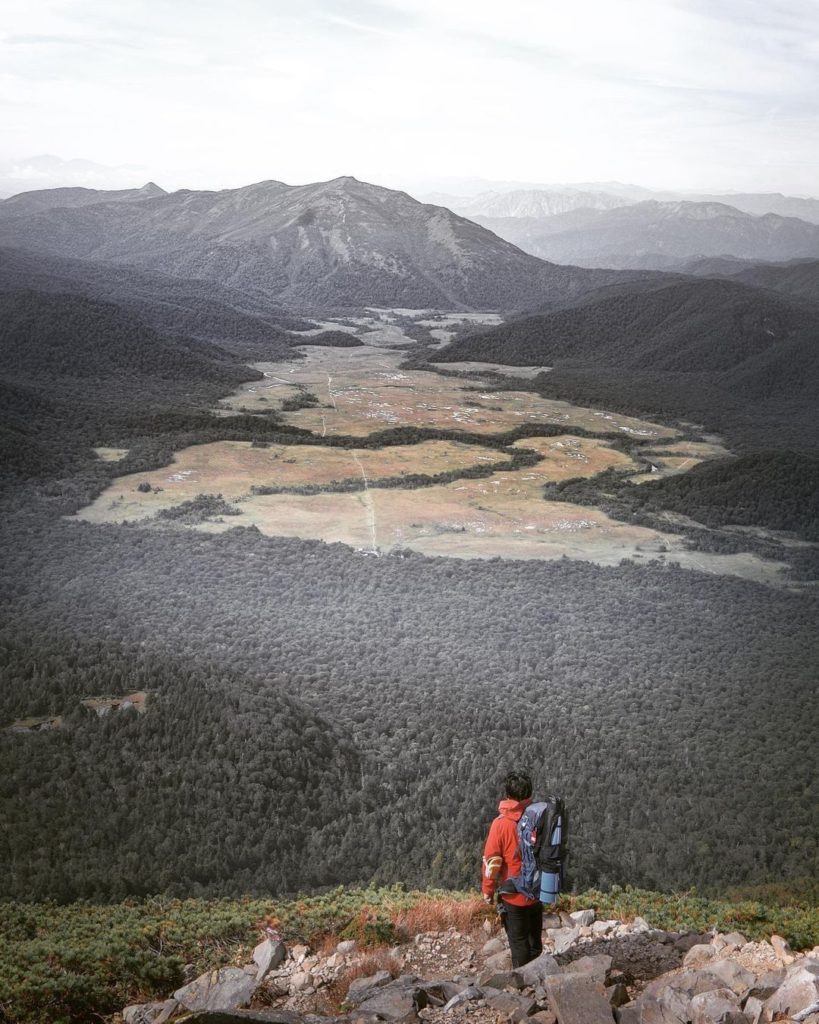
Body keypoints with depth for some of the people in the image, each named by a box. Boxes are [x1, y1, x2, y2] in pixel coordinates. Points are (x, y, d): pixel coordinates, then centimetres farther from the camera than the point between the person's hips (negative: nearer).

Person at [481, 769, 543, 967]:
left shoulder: (501, 823, -18)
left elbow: (492, 860, -14)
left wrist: (488, 890, -1)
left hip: (513, 894, -4)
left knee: (518, 942, 8)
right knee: (535, 942, 20)